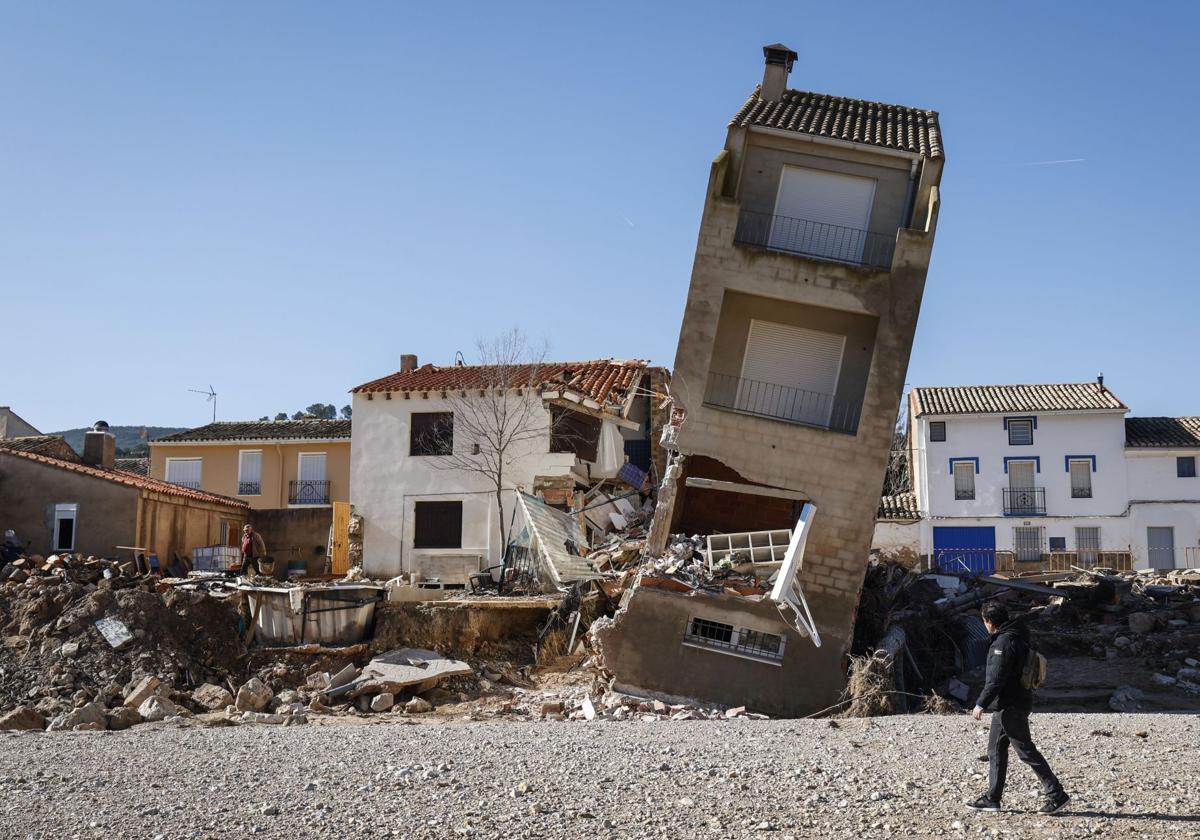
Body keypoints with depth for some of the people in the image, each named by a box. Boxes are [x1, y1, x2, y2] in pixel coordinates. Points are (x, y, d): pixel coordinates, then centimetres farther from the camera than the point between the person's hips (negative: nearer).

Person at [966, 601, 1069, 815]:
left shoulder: (1005, 642, -20)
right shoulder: (1017, 636, 12)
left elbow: (996, 679, -23)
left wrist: (981, 704, -18)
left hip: (1010, 706, -10)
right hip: (1007, 705, 10)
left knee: (1026, 750, -6)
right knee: (995, 750, 13)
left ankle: (1056, 795, -2)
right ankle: (992, 798, 18)